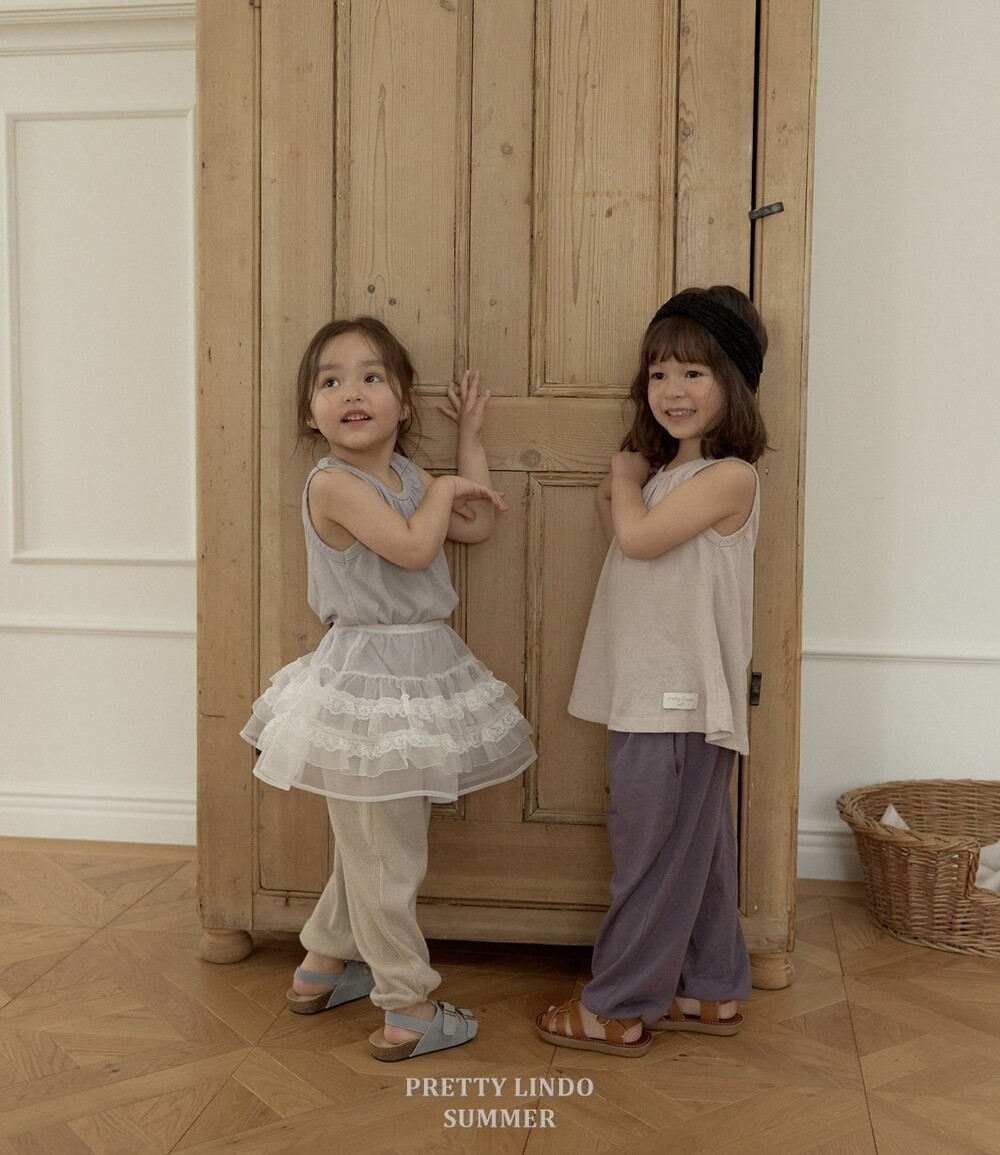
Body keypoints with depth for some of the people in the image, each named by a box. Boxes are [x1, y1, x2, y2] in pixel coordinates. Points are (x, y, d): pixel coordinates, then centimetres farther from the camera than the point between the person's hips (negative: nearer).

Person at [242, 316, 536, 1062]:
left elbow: (478, 527, 14)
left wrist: (471, 439, 18)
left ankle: (323, 965, 39)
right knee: (390, 859, 3)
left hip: (420, 676, 9)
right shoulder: (333, 484, -18)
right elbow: (413, 548, -28)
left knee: (370, 845, 22)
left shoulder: (408, 477, 9)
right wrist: (444, 489, -11)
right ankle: (409, 1011, 16)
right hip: (370, 683, -9)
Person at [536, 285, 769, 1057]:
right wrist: (619, 492, -2)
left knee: (651, 852, 1)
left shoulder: (729, 475, -14)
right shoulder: (665, 474, 14)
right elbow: (630, 540, 15)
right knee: (694, 849, 17)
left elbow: (640, 537, -21)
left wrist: (628, 478, -3)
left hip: (681, 697, -9)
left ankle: (620, 1009, 14)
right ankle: (710, 992, 30)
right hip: (648, 694, 9)